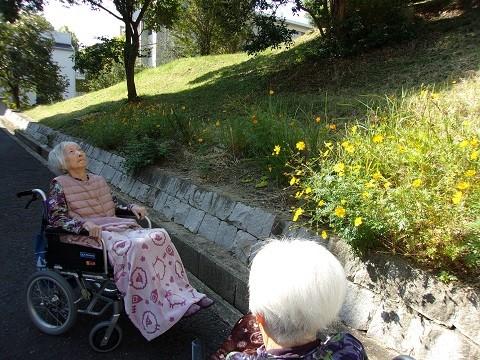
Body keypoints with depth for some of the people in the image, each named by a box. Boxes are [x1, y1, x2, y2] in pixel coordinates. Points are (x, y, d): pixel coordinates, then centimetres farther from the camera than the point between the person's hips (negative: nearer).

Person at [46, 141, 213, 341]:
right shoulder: (59, 185, 1)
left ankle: (183, 295, -18)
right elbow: (55, 218, -10)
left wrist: (131, 207, 6)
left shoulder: (98, 180, 20)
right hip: (87, 235, -6)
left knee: (159, 236, -20)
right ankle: (162, 309, -28)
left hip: (116, 227, 6)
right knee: (135, 246, -34)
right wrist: (85, 223, -26)